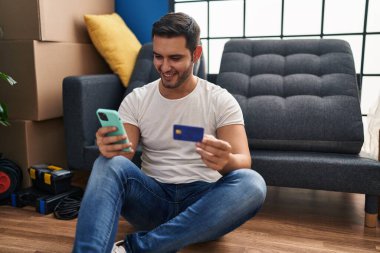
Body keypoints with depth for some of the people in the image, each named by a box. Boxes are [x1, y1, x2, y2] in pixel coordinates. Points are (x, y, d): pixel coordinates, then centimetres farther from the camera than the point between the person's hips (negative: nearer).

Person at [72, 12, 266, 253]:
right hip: (153, 197, 1)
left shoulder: (221, 100, -3)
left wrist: (225, 161, -39)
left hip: (202, 199, 0)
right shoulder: (136, 100, 2)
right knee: (110, 163, -27)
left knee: (251, 183, -33)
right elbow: (121, 158, -6)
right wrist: (110, 150, -32)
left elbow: (243, 162, -13)